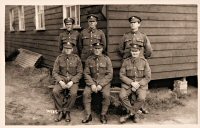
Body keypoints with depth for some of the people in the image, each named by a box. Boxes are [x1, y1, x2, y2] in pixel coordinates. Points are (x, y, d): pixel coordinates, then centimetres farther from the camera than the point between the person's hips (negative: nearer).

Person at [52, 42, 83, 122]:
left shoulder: (76, 58, -2)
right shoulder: (59, 58, 1)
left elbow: (80, 73, -1)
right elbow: (54, 72, 0)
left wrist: (72, 82, -15)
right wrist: (60, 81, -17)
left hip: (73, 80, -1)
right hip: (61, 80, 2)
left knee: (73, 93, -31)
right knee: (55, 91, -27)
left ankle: (67, 111, -9)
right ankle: (60, 111, -9)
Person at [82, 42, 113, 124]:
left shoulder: (106, 59, -2)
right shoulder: (89, 60, 3)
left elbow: (109, 74, -5)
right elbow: (86, 74, 2)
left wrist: (101, 85, -16)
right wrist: (92, 84, -14)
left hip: (104, 82, -2)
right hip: (92, 81, 2)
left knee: (106, 95, -28)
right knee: (86, 93, -24)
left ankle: (103, 115, -8)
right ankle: (88, 115, -10)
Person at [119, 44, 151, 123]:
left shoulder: (144, 62, 2)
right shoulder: (126, 62, 3)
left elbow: (148, 77, 1)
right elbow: (121, 75, -1)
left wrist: (138, 84, -14)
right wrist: (132, 83, -14)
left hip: (141, 84, -1)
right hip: (128, 84, 1)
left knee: (141, 98, -30)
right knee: (122, 96, -26)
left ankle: (130, 113, -6)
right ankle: (134, 113, -8)